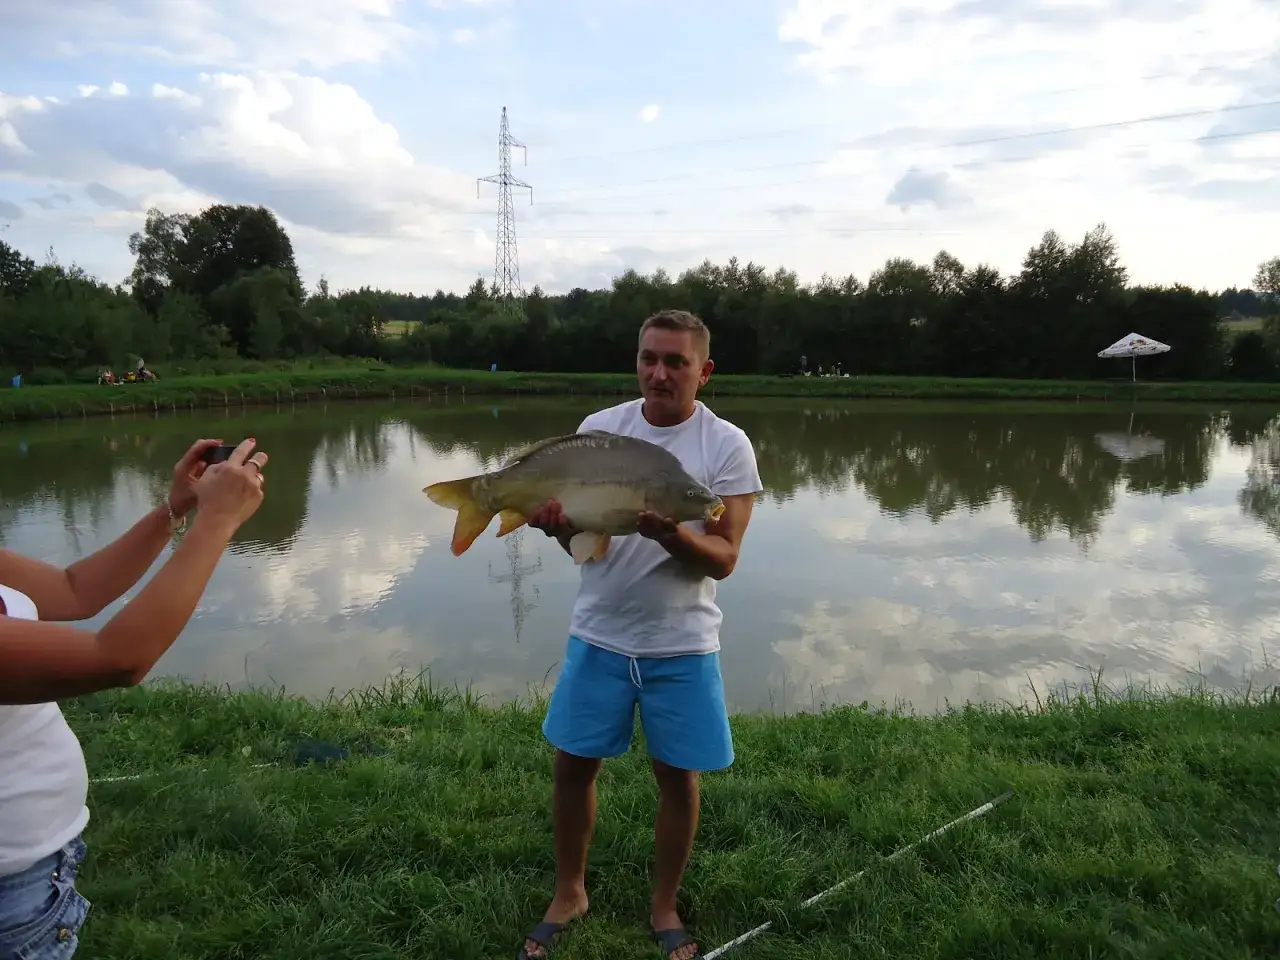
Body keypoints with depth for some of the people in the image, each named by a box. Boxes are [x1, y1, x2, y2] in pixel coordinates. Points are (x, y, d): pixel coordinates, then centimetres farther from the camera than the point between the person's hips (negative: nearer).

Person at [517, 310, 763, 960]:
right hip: (598, 635, 2)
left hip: (681, 645, -2)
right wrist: (556, 523, -23)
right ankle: (569, 892, 36)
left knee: (678, 778, 9)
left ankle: (664, 908, 33)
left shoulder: (727, 445, -9)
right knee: (572, 764, 11)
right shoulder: (599, 427, -2)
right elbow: (580, 538, 1)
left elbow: (723, 559, -13)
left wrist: (670, 533, -33)